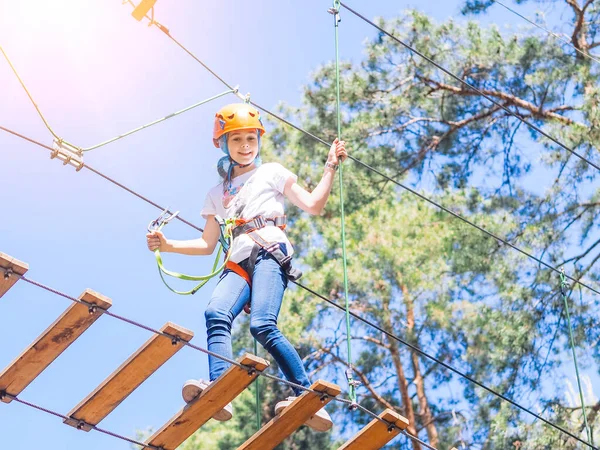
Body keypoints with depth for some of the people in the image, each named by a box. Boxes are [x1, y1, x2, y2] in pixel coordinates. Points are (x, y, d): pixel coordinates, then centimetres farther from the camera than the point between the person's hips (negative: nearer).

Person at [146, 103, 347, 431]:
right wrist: (168, 245, 14)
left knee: (262, 325, -28)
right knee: (216, 313, -29)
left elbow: (313, 206, 10)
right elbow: (207, 245, 26)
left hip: (270, 253, -4)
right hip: (238, 264, 4)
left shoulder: (272, 172, 20)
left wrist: (330, 166, 4)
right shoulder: (218, 193, 29)